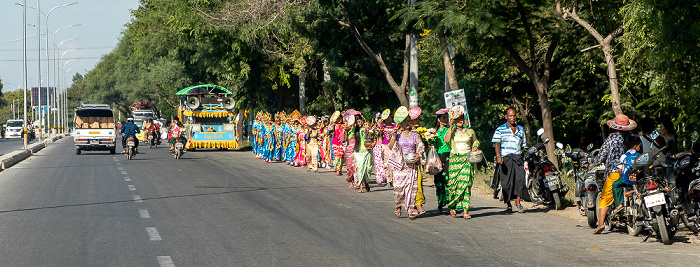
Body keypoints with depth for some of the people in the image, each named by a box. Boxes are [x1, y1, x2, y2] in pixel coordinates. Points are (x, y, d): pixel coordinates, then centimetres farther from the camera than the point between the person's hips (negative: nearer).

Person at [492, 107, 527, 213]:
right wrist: (498, 156, -20)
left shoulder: (520, 129, 17)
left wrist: (523, 157, 20)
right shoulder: (500, 129, 5)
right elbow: (497, 143, -5)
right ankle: (508, 205, 7)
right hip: (505, 158, -3)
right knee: (506, 182, -3)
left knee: (520, 179, -12)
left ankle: (518, 202, 0)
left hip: (518, 158, 3)